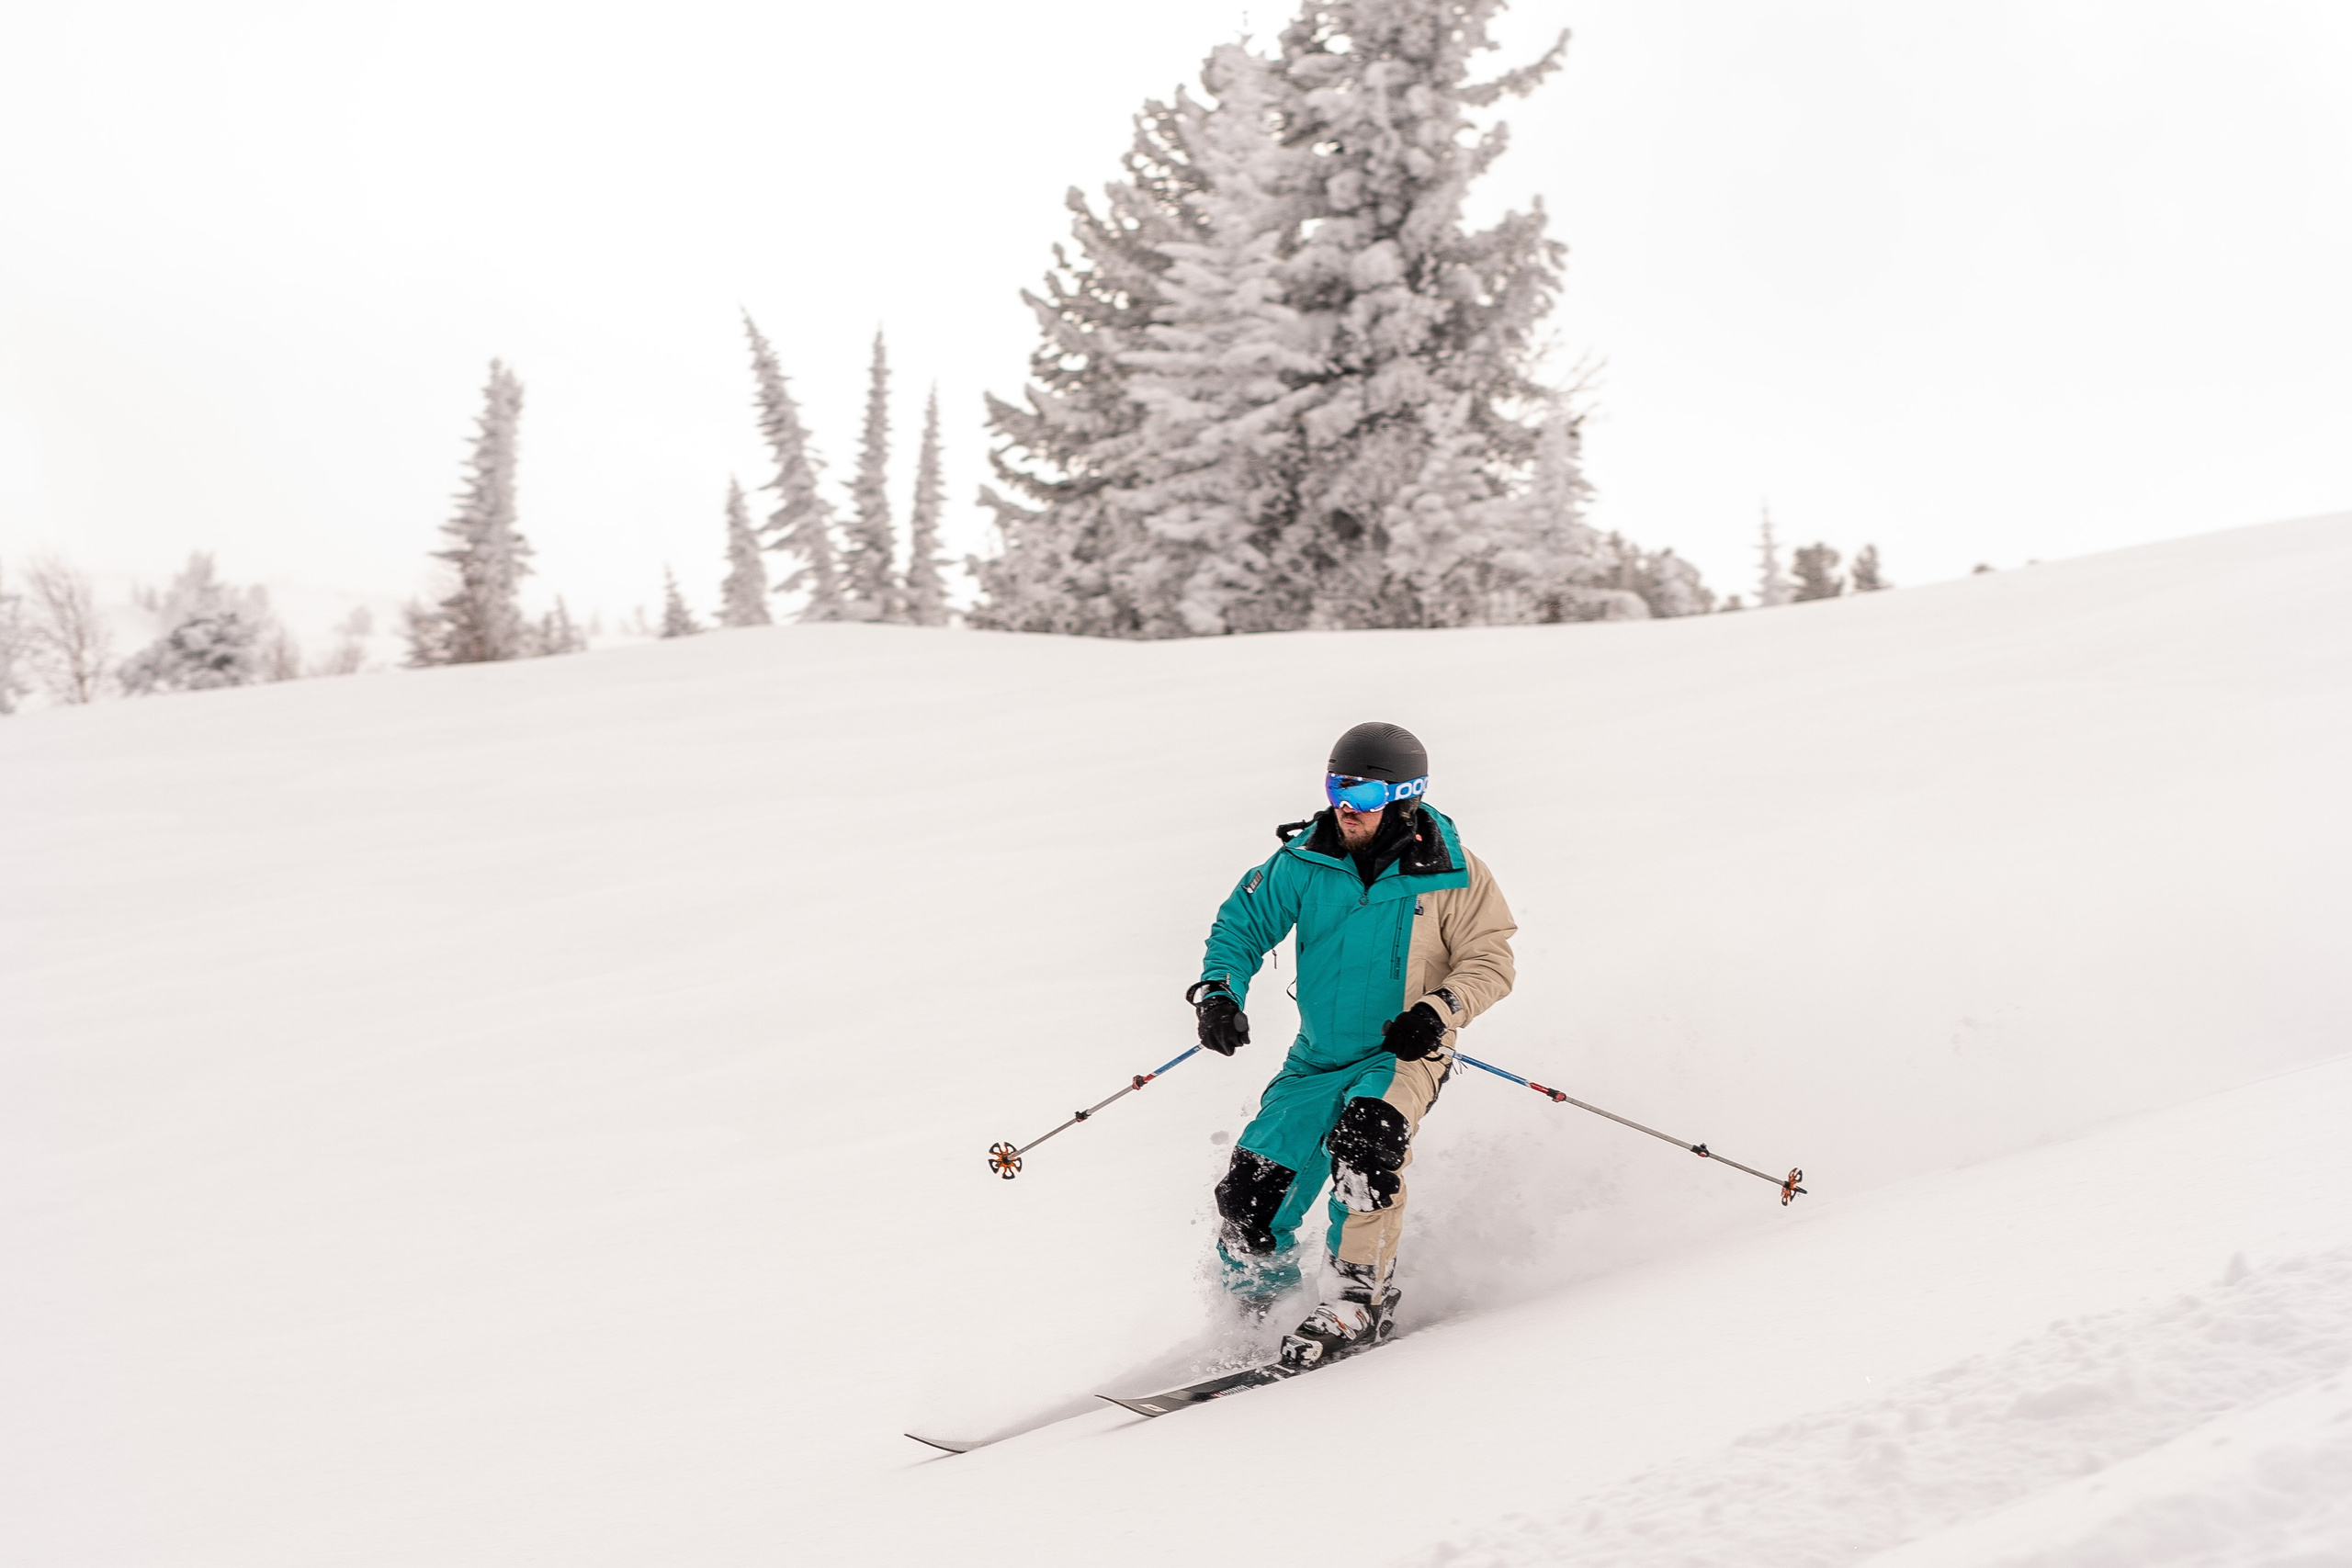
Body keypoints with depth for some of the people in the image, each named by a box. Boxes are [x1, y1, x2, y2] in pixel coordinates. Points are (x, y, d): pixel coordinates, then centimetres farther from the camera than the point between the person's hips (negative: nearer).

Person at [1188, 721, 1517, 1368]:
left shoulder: (1453, 877, -11)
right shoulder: (1305, 862, -4)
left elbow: (1489, 964, -9)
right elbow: (1243, 921, 3)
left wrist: (1438, 1009, -27)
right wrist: (1220, 991, -14)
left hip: (1404, 1054, -4)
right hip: (1319, 1057, 4)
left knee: (1364, 1139, -34)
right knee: (1250, 1194, -3)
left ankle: (1359, 1299, -21)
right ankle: (1259, 1295, 25)